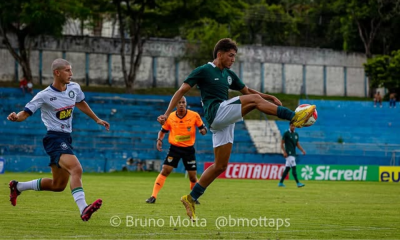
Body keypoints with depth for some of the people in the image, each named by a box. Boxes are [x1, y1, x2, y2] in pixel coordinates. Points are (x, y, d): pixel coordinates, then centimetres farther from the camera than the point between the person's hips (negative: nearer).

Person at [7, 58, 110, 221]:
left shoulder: (74, 88, 8)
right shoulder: (44, 95, -11)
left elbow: (81, 103, 29)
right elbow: (26, 113, -9)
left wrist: (97, 119, 35)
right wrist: (16, 117, -32)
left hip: (66, 139, 8)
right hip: (55, 139, -8)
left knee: (58, 185, 14)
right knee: (76, 169, -30)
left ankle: (18, 186, 33)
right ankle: (83, 209, -42)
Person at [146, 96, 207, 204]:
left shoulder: (194, 115, -5)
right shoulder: (170, 117, -2)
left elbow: (203, 128, 3)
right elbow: (162, 131, 11)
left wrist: (203, 130, -20)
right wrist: (159, 140, -7)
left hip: (189, 149, 0)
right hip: (175, 148, 0)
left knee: (192, 176, 2)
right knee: (165, 170, -13)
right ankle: (153, 196, -12)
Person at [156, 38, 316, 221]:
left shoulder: (229, 75, 21)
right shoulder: (203, 71, -1)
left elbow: (247, 91, 28)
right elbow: (181, 91, -4)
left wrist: (270, 98, 13)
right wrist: (167, 114, -14)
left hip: (225, 121, 8)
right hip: (216, 113, -8)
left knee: (220, 165, 5)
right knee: (254, 100, -19)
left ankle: (191, 198, 11)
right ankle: (295, 117, -23)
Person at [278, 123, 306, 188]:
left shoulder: (296, 134, 14)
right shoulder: (286, 133, -7)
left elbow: (297, 144, 16)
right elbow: (282, 143, -7)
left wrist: (302, 150, 1)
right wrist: (284, 152, -18)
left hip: (293, 154, 8)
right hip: (288, 153, -8)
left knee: (287, 168, 9)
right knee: (294, 168, -13)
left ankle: (280, 183, 15)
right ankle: (298, 183, -17)